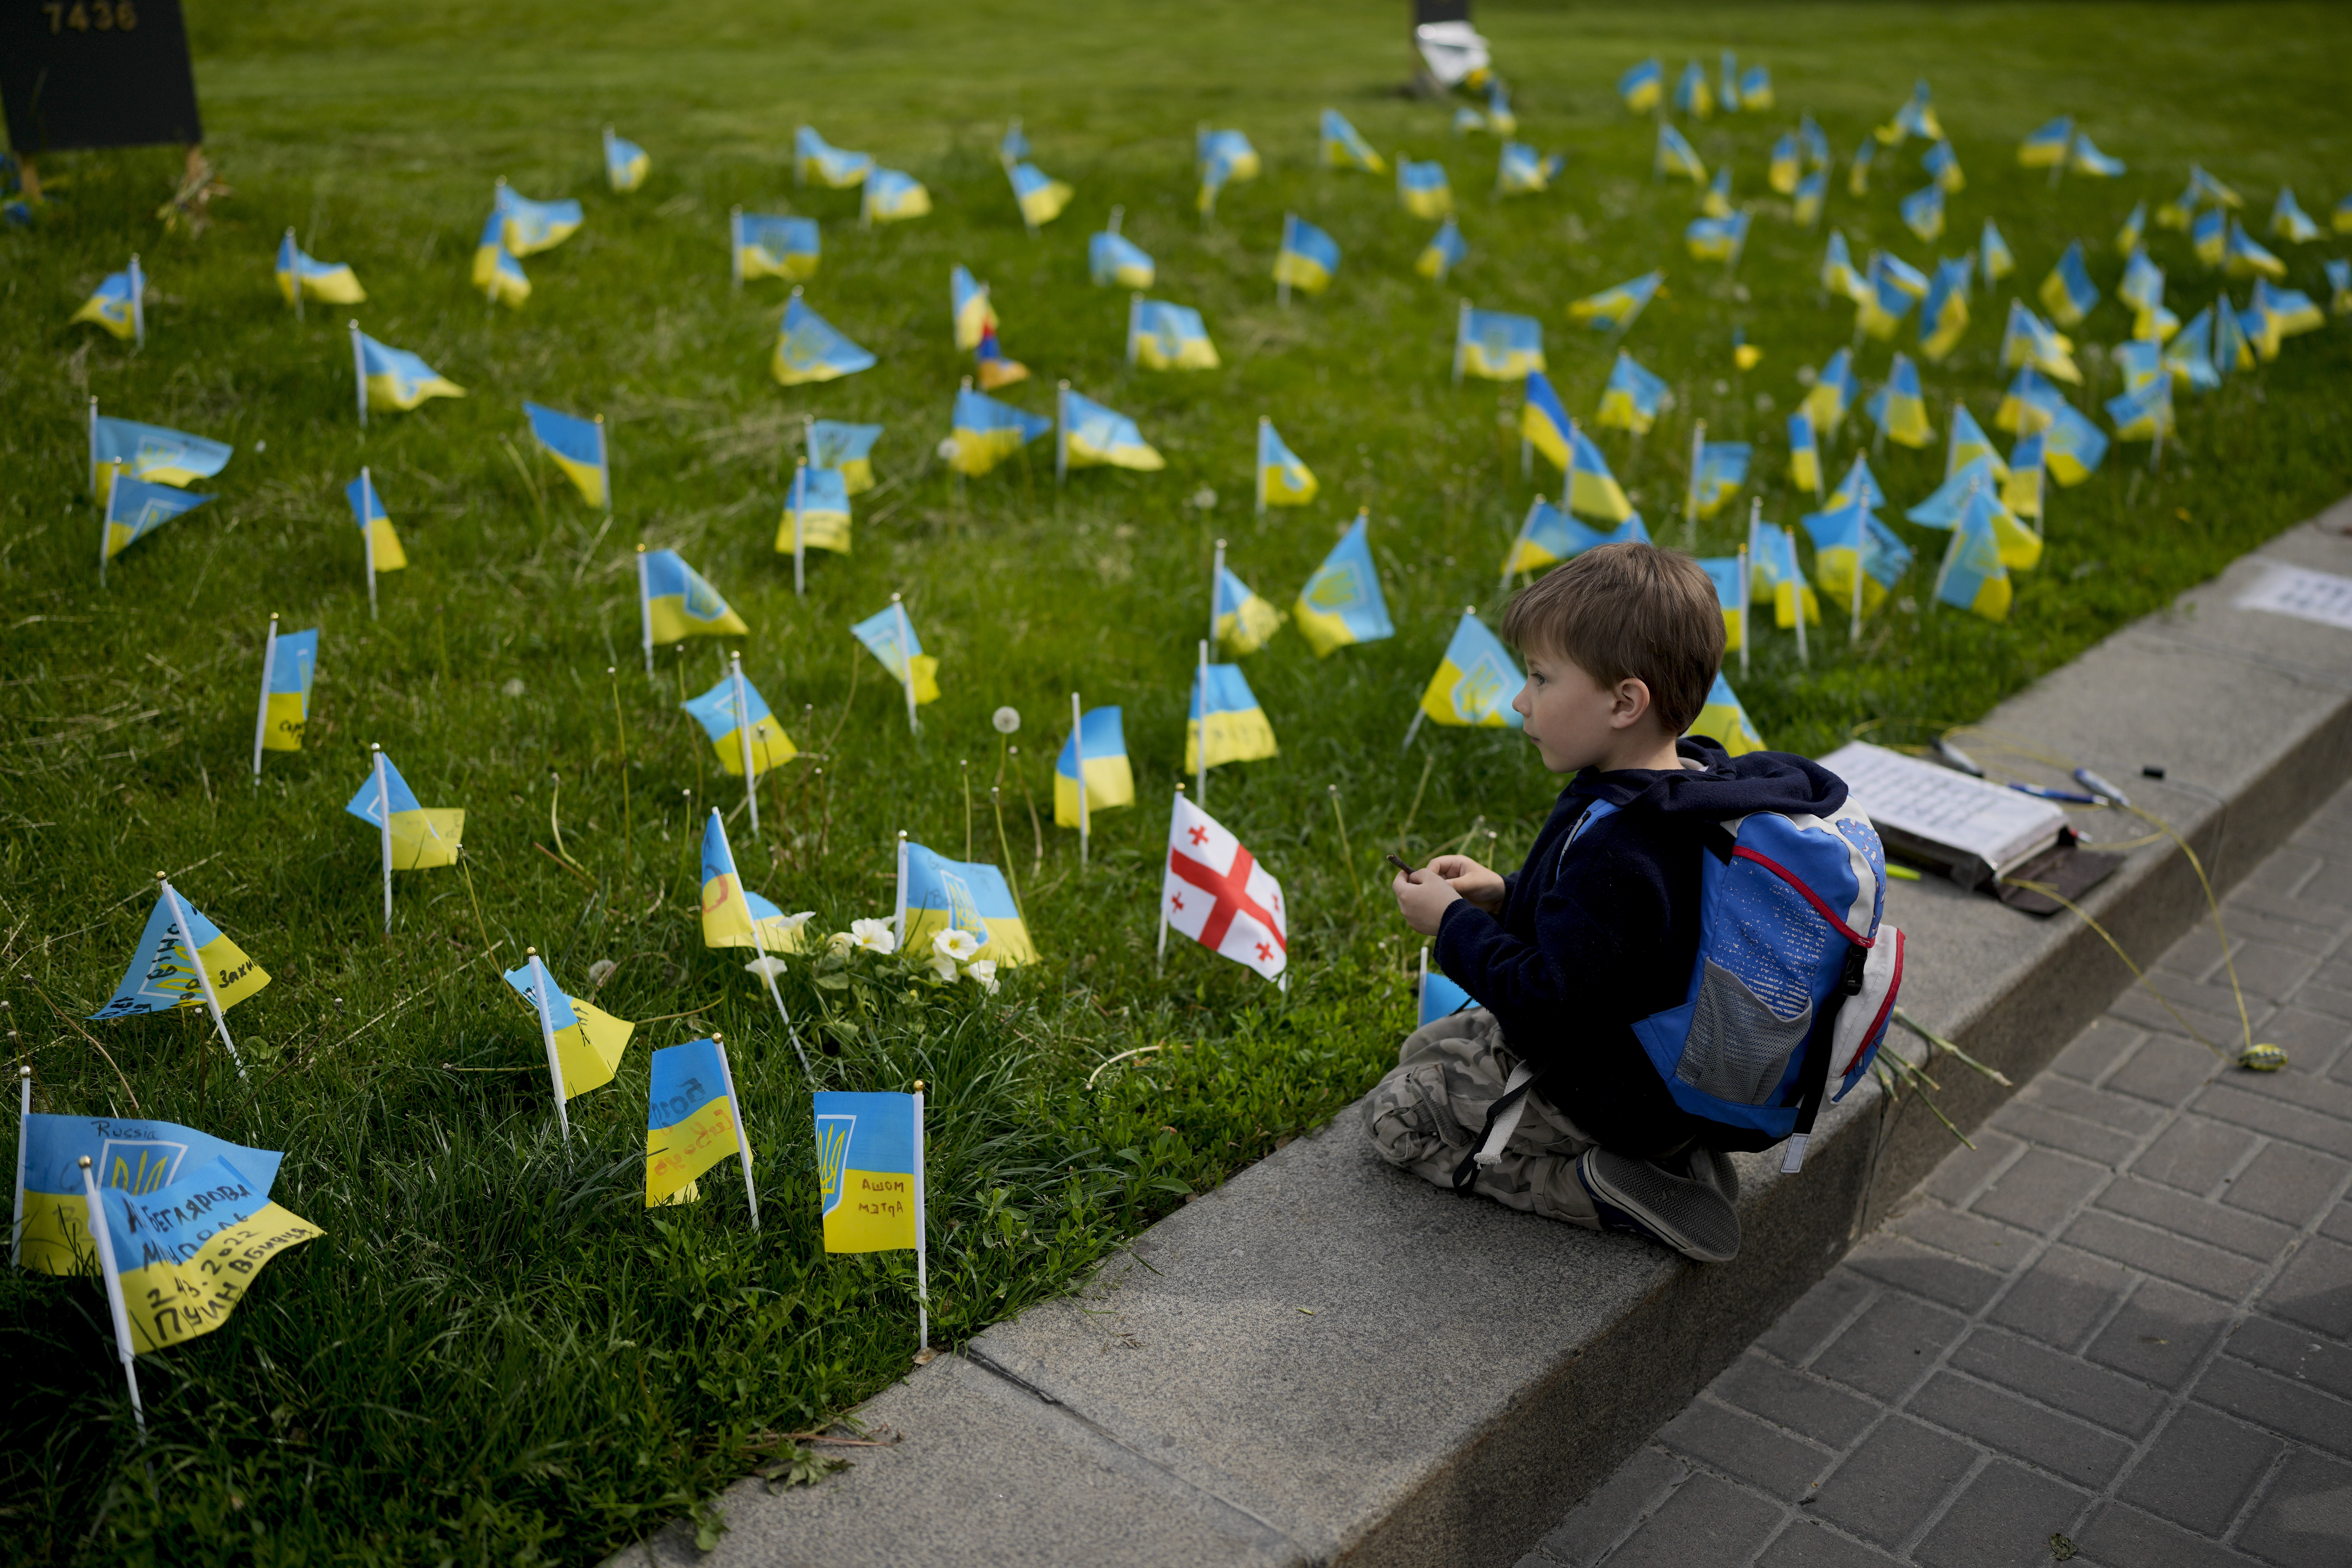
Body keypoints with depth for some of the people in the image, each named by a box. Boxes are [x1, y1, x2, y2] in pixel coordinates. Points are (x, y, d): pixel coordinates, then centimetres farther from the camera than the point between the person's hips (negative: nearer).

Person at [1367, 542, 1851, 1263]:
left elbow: (1552, 1007, -32)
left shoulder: (1614, 846, -35)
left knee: (1394, 1113, 4)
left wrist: (1454, 927, -20)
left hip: (1610, 1094, -9)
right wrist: (1506, 895, 2)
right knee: (1425, 1049, 25)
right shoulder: (1693, 786, -3)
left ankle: (1603, 1191, -5)